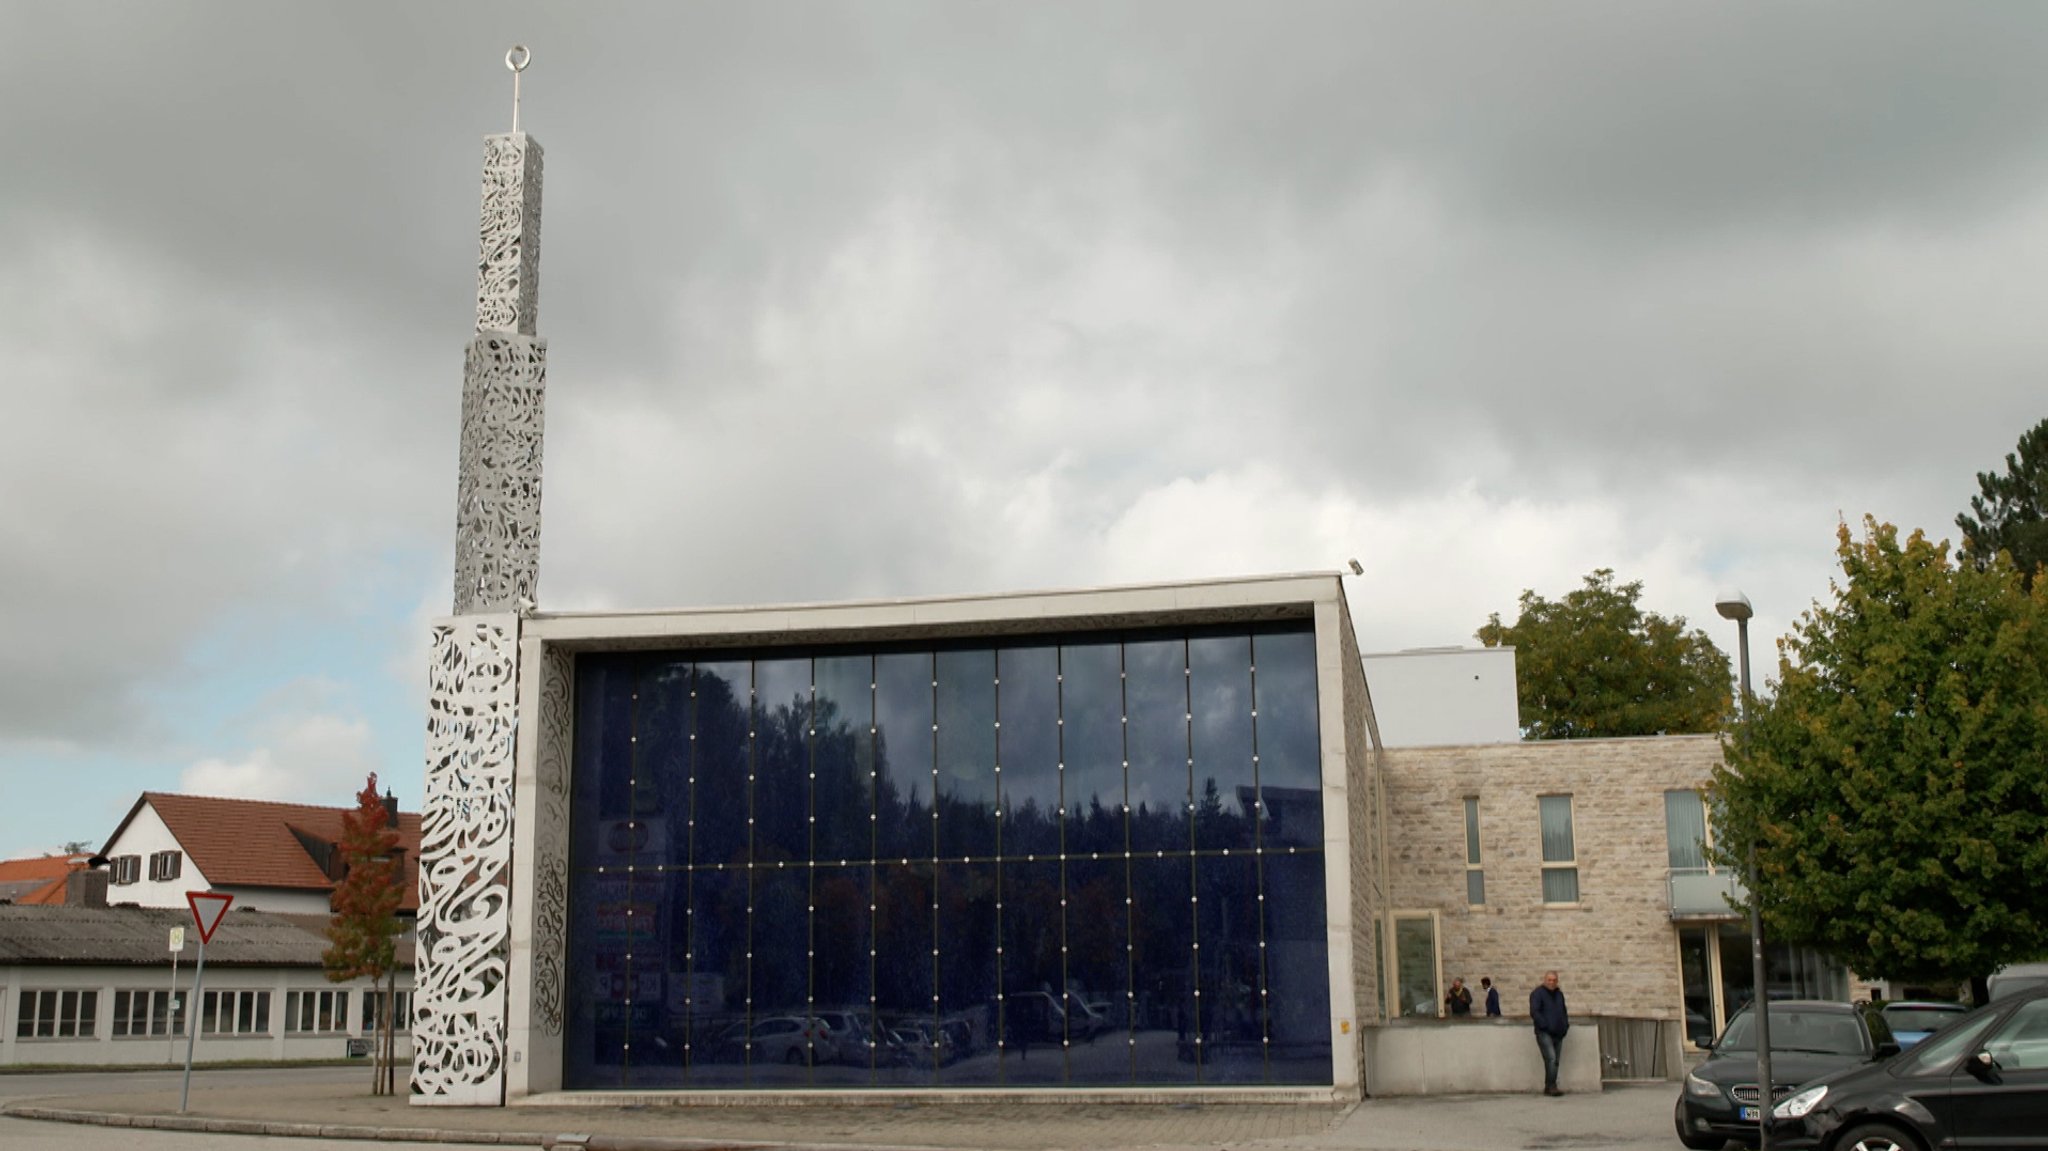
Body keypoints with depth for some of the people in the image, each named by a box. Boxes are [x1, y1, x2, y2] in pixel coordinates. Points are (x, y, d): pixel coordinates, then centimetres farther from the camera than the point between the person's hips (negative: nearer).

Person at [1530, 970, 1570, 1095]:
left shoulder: (1559, 994, 19)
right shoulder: (1537, 994, -3)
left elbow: (1563, 1012, 28)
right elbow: (1534, 1012, -12)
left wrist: (1566, 1025, 11)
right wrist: (1545, 1026, -17)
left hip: (1558, 1034, 7)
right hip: (1544, 1033, -7)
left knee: (1555, 1061, 5)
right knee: (1551, 1058, -19)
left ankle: (1549, 1088, 10)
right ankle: (1551, 1086, -19)